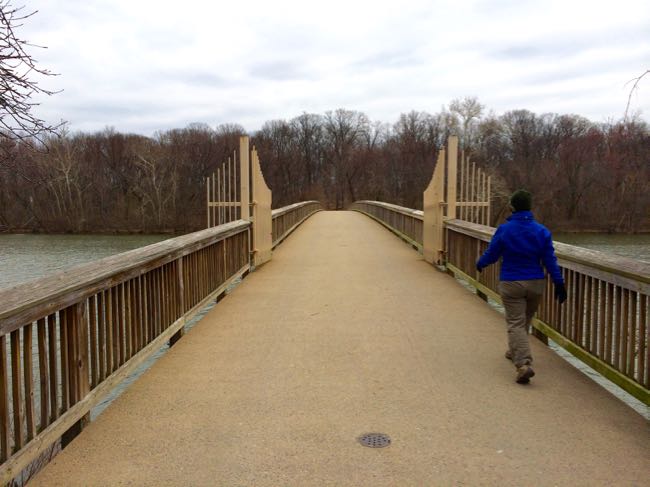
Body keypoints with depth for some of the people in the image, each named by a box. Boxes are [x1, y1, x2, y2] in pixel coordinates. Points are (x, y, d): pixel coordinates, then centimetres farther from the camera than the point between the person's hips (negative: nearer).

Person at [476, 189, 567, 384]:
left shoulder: (504, 230, -11)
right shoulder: (542, 231, -2)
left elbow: (491, 254, -1)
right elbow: (550, 260, -2)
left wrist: (480, 264, 19)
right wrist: (559, 283, 4)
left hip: (511, 284, -4)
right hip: (535, 284, 4)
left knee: (515, 323, -3)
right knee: (525, 320, 22)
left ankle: (524, 363, -20)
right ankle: (515, 351, 41)